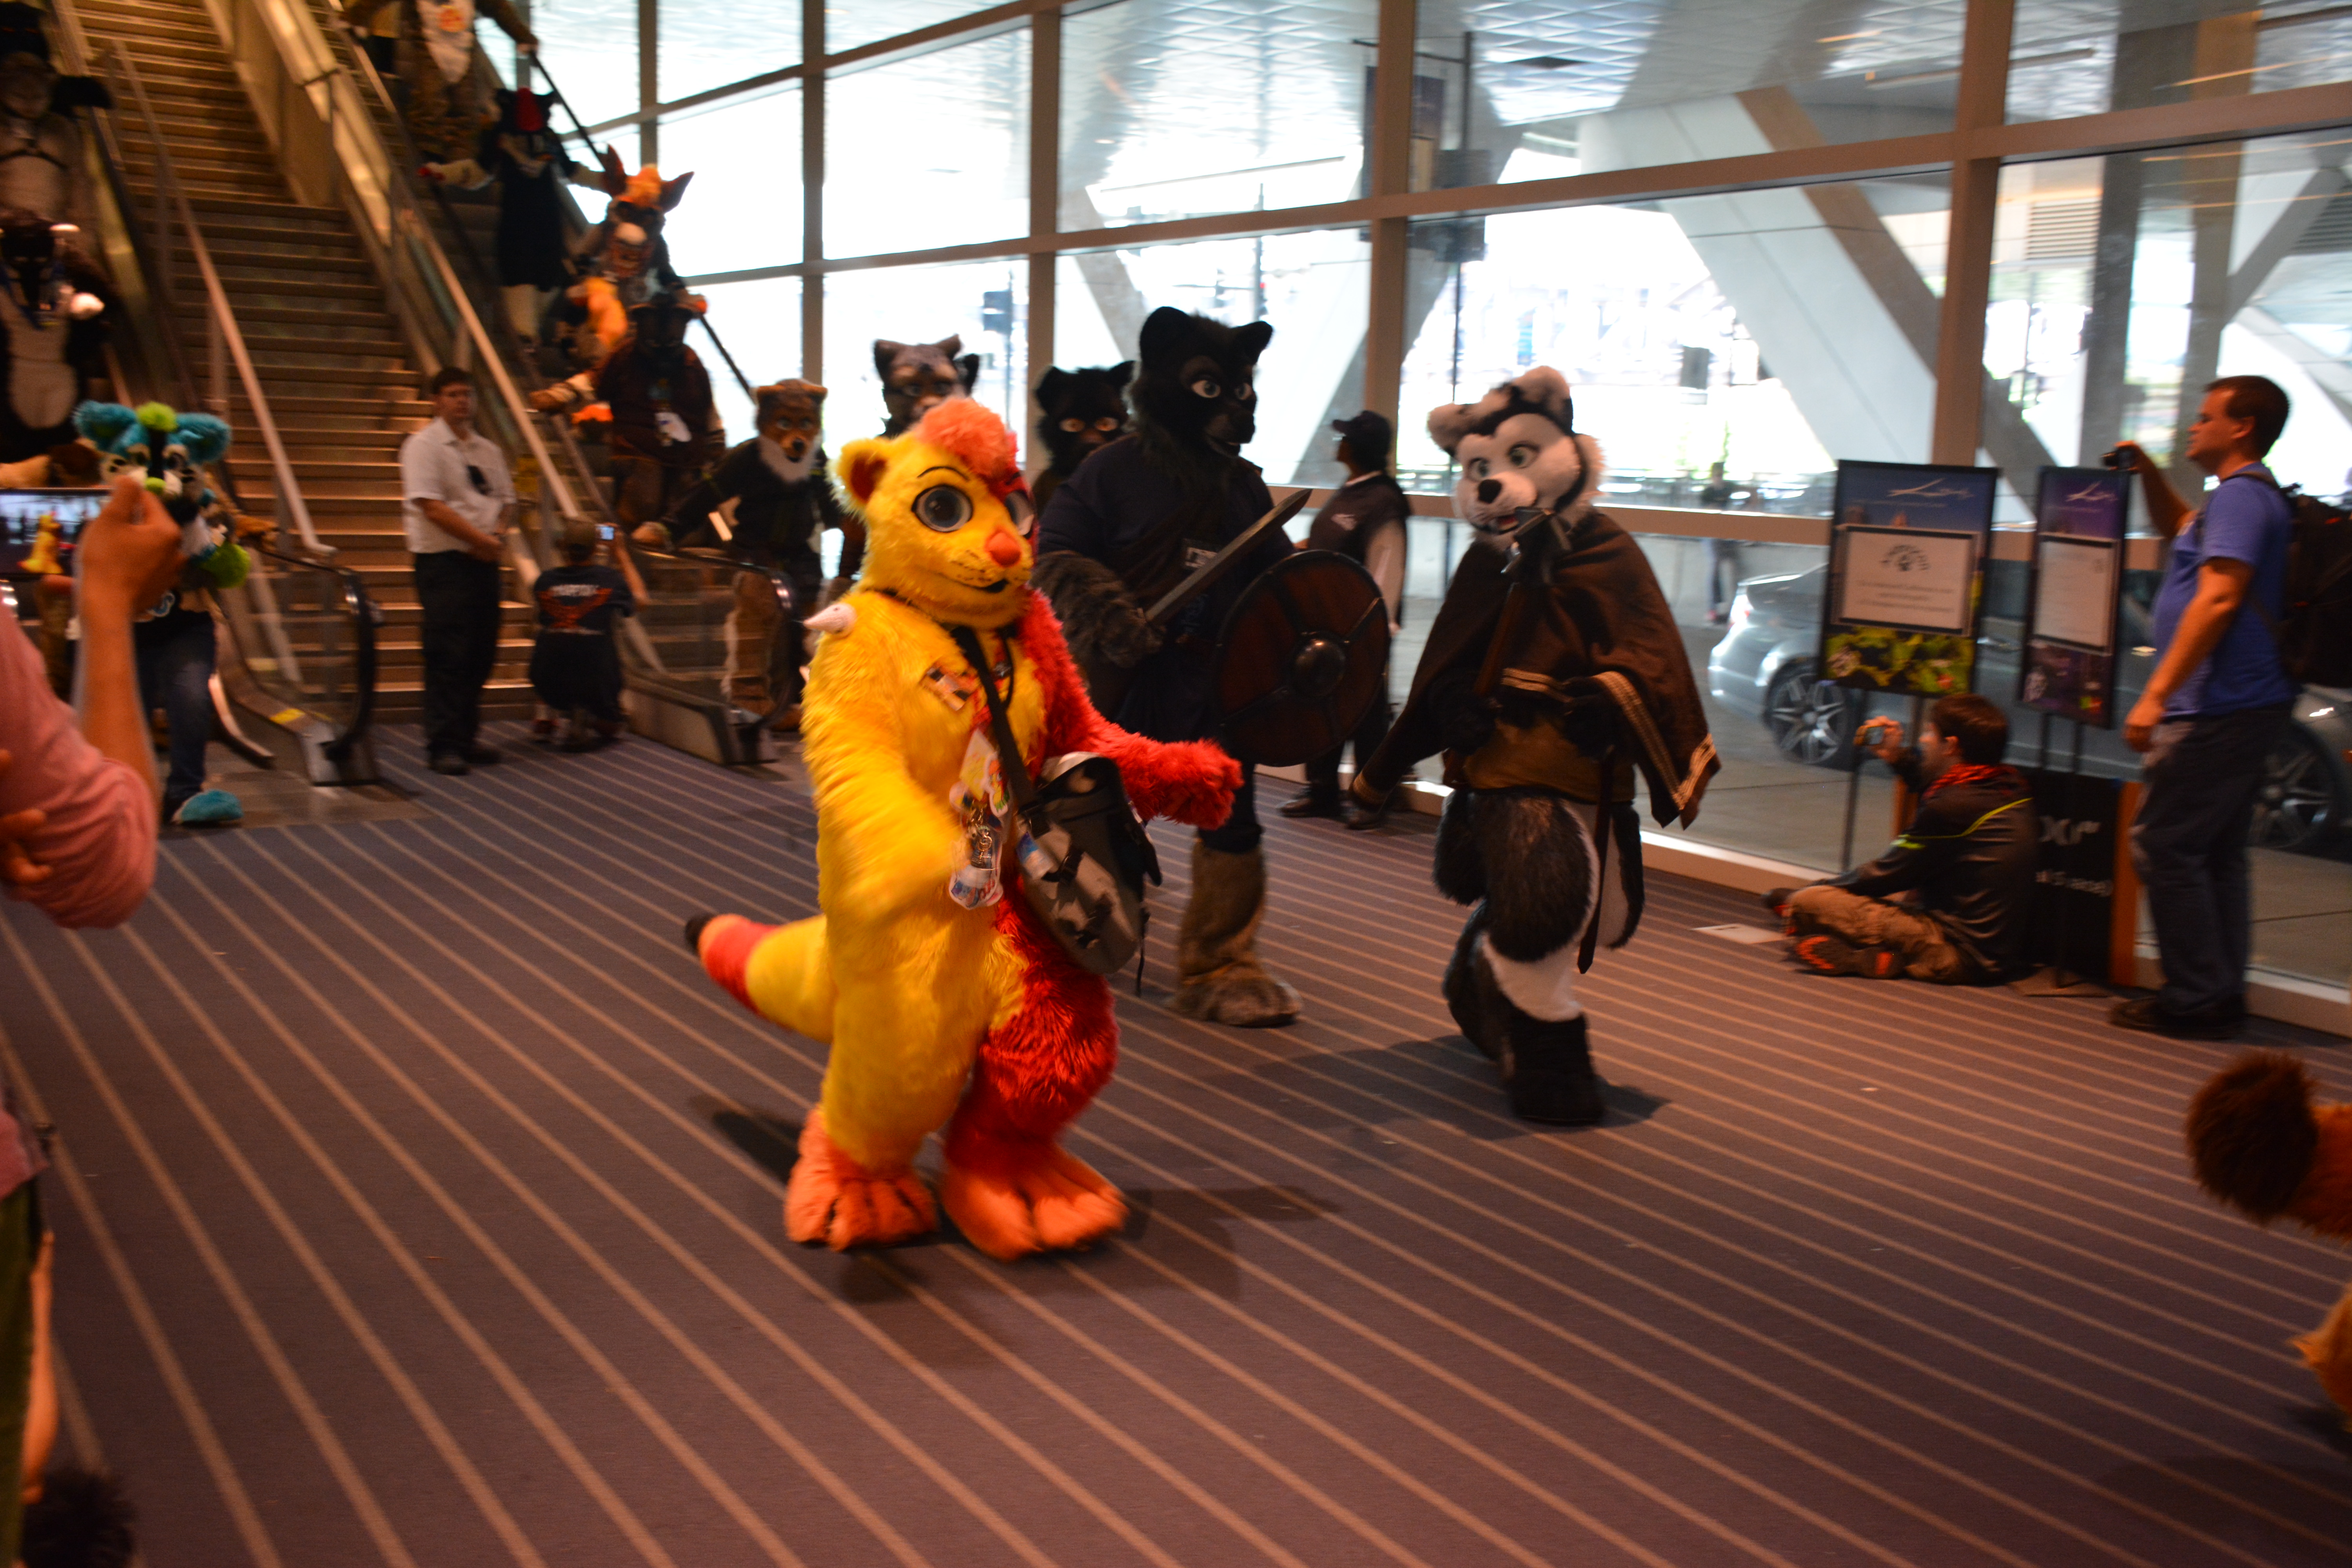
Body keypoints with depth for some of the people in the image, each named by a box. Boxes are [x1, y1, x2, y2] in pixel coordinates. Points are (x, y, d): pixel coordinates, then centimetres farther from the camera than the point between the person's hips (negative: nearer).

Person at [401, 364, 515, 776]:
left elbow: (506, 500, 18)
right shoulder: (422, 446, -5)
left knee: (482, 654, 9)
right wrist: (480, 538, -15)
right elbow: (432, 506, -14)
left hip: (484, 559, 7)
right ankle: (443, 746, -6)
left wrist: (499, 532, -3)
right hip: (443, 560, -7)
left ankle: (465, 737, 20)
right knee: (448, 657, -9)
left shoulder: (488, 449, 17)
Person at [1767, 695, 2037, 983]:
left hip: (1961, 955, -9)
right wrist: (1899, 757, 18)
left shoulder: (1953, 808, -20)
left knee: (1807, 903, -14)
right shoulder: (2011, 790, 4)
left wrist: (1815, 890, 4)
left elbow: (1885, 875, -9)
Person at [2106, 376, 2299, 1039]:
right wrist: (2147, 472, 24)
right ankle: (2222, 997, 18)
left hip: (2217, 708, -11)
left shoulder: (2241, 494, -12)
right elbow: (2183, 532, 41)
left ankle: (2194, 1000, -3)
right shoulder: (2253, 497, 20)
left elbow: (2217, 600, -23)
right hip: (2246, 705, 11)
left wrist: (2156, 695, -26)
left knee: (2163, 846, -7)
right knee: (2217, 854, 13)